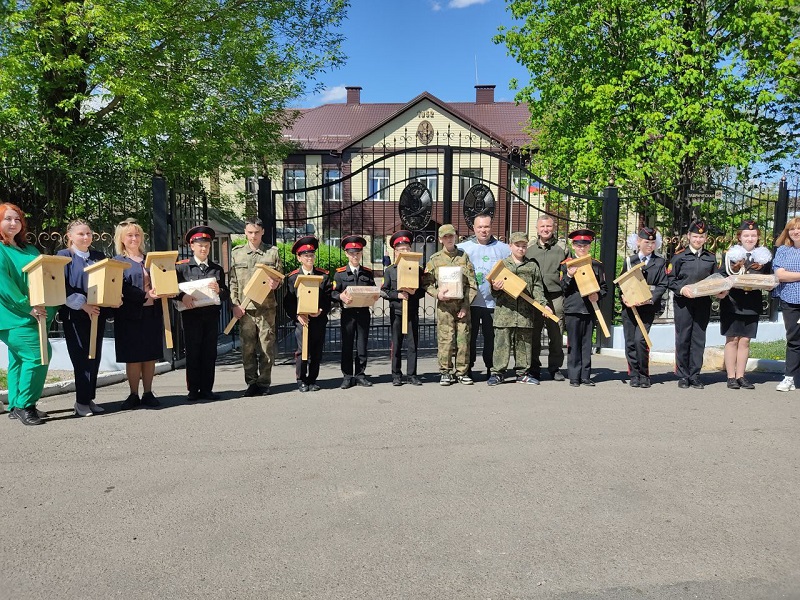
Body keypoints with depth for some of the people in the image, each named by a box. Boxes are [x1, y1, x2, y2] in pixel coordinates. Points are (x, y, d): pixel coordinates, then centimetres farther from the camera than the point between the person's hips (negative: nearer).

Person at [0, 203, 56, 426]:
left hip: (33, 315, 8)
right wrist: (27, 306, -19)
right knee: (38, 354, -16)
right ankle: (24, 405, -7)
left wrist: (45, 307, 3)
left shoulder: (29, 250, 18)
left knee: (19, 359, 12)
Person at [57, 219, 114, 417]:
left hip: (97, 313, 5)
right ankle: (81, 401, 4)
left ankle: (89, 399, 14)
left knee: (95, 357, 6)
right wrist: (83, 304, -17)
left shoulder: (99, 257, 14)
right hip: (75, 315, -5)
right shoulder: (64, 256, 0)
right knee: (82, 358, -5)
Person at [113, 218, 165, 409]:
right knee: (133, 356, 0)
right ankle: (134, 395, 11)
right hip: (130, 315, -4)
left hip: (152, 313, 4)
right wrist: (145, 295, -22)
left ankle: (148, 393, 15)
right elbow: (122, 288, -10)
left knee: (150, 356, 6)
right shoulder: (117, 262, 1)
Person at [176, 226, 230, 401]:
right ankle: (193, 390, 8)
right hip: (191, 315, -2)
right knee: (193, 353, 1)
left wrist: (219, 290, -9)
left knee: (210, 353, 3)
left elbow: (226, 295, 12)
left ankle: (206, 389, 10)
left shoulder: (217, 269, 15)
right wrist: (182, 296, -19)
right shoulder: (182, 267, 7)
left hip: (211, 315, 2)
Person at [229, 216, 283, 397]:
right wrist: (235, 304, -1)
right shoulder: (236, 253, 10)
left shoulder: (272, 251, 6)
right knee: (248, 346, 3)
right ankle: (251, 383, 14)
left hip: (267, 307, -1)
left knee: (266, 346, 1)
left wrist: (275, 283, -13)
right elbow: (233, 281, 9)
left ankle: (264, 383, 11)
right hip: (245, 308, 1)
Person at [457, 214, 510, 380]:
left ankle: (491, 369, 15)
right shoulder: (462, 248, 10)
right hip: (470, 301, 0)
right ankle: (467, 369, 13)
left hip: (493, 301, 0)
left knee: (491, 337, 4)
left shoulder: (504, 249, 9)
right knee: (469, 336, 4)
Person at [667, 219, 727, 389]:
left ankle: (695, 376, 13)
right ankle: (683, 376, 10)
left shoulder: (711, 257, 12)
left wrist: (720, 291, -4)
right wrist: (681, 288, -18)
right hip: (683, 303, -3)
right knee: (683, 339, 1)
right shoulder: (679, 256, 2)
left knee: (699, 340, 5)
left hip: (703, 303, 3)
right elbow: (670, 279, -1)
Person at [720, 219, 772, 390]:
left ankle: (740, 376, 15)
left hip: (752, 304, 3)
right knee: (732, 340, 1)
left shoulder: (764, 256, 8)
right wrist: (734, 269, -22)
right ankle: (731, 377, 7)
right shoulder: (731, 254, -1)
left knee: (745, 341, 7)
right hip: (732, 303, -3)